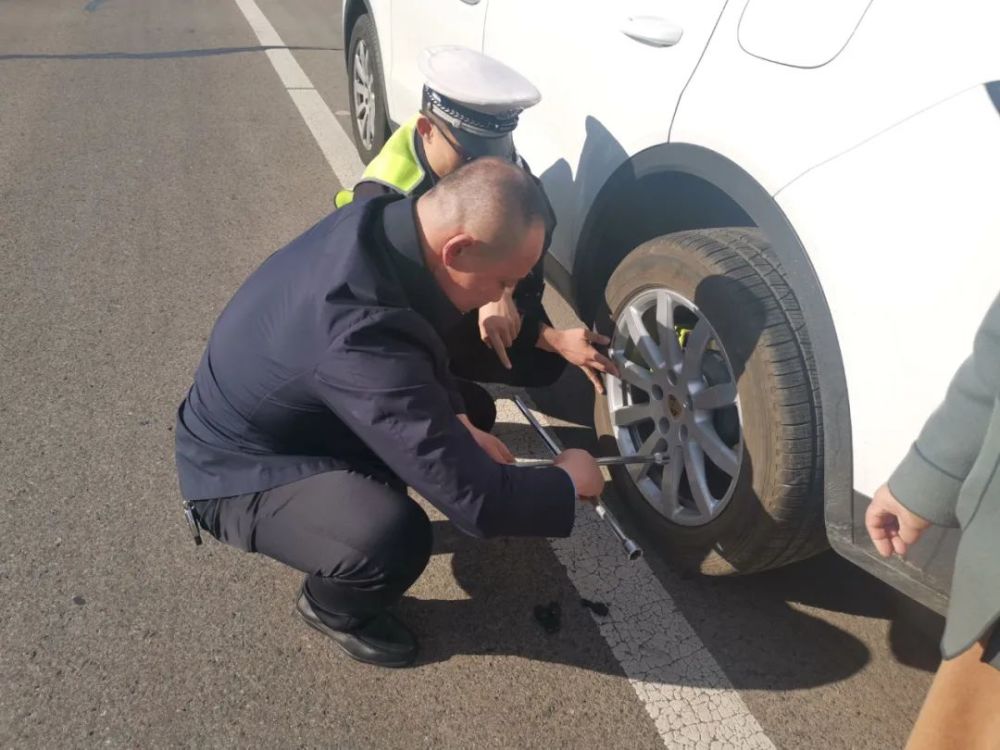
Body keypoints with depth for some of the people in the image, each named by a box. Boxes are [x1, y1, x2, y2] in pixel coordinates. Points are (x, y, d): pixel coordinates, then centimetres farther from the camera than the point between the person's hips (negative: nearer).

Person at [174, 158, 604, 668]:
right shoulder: (358, 331, -42)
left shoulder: (380, 223, -15)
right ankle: (331, 607, 2)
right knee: (396, 538, -32)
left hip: (287, 419, 8)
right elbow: (470, 497, -35)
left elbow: (418, 357, 6)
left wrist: (458, 421, -4)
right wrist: (567, 484, -17)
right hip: (240, 470, -8)